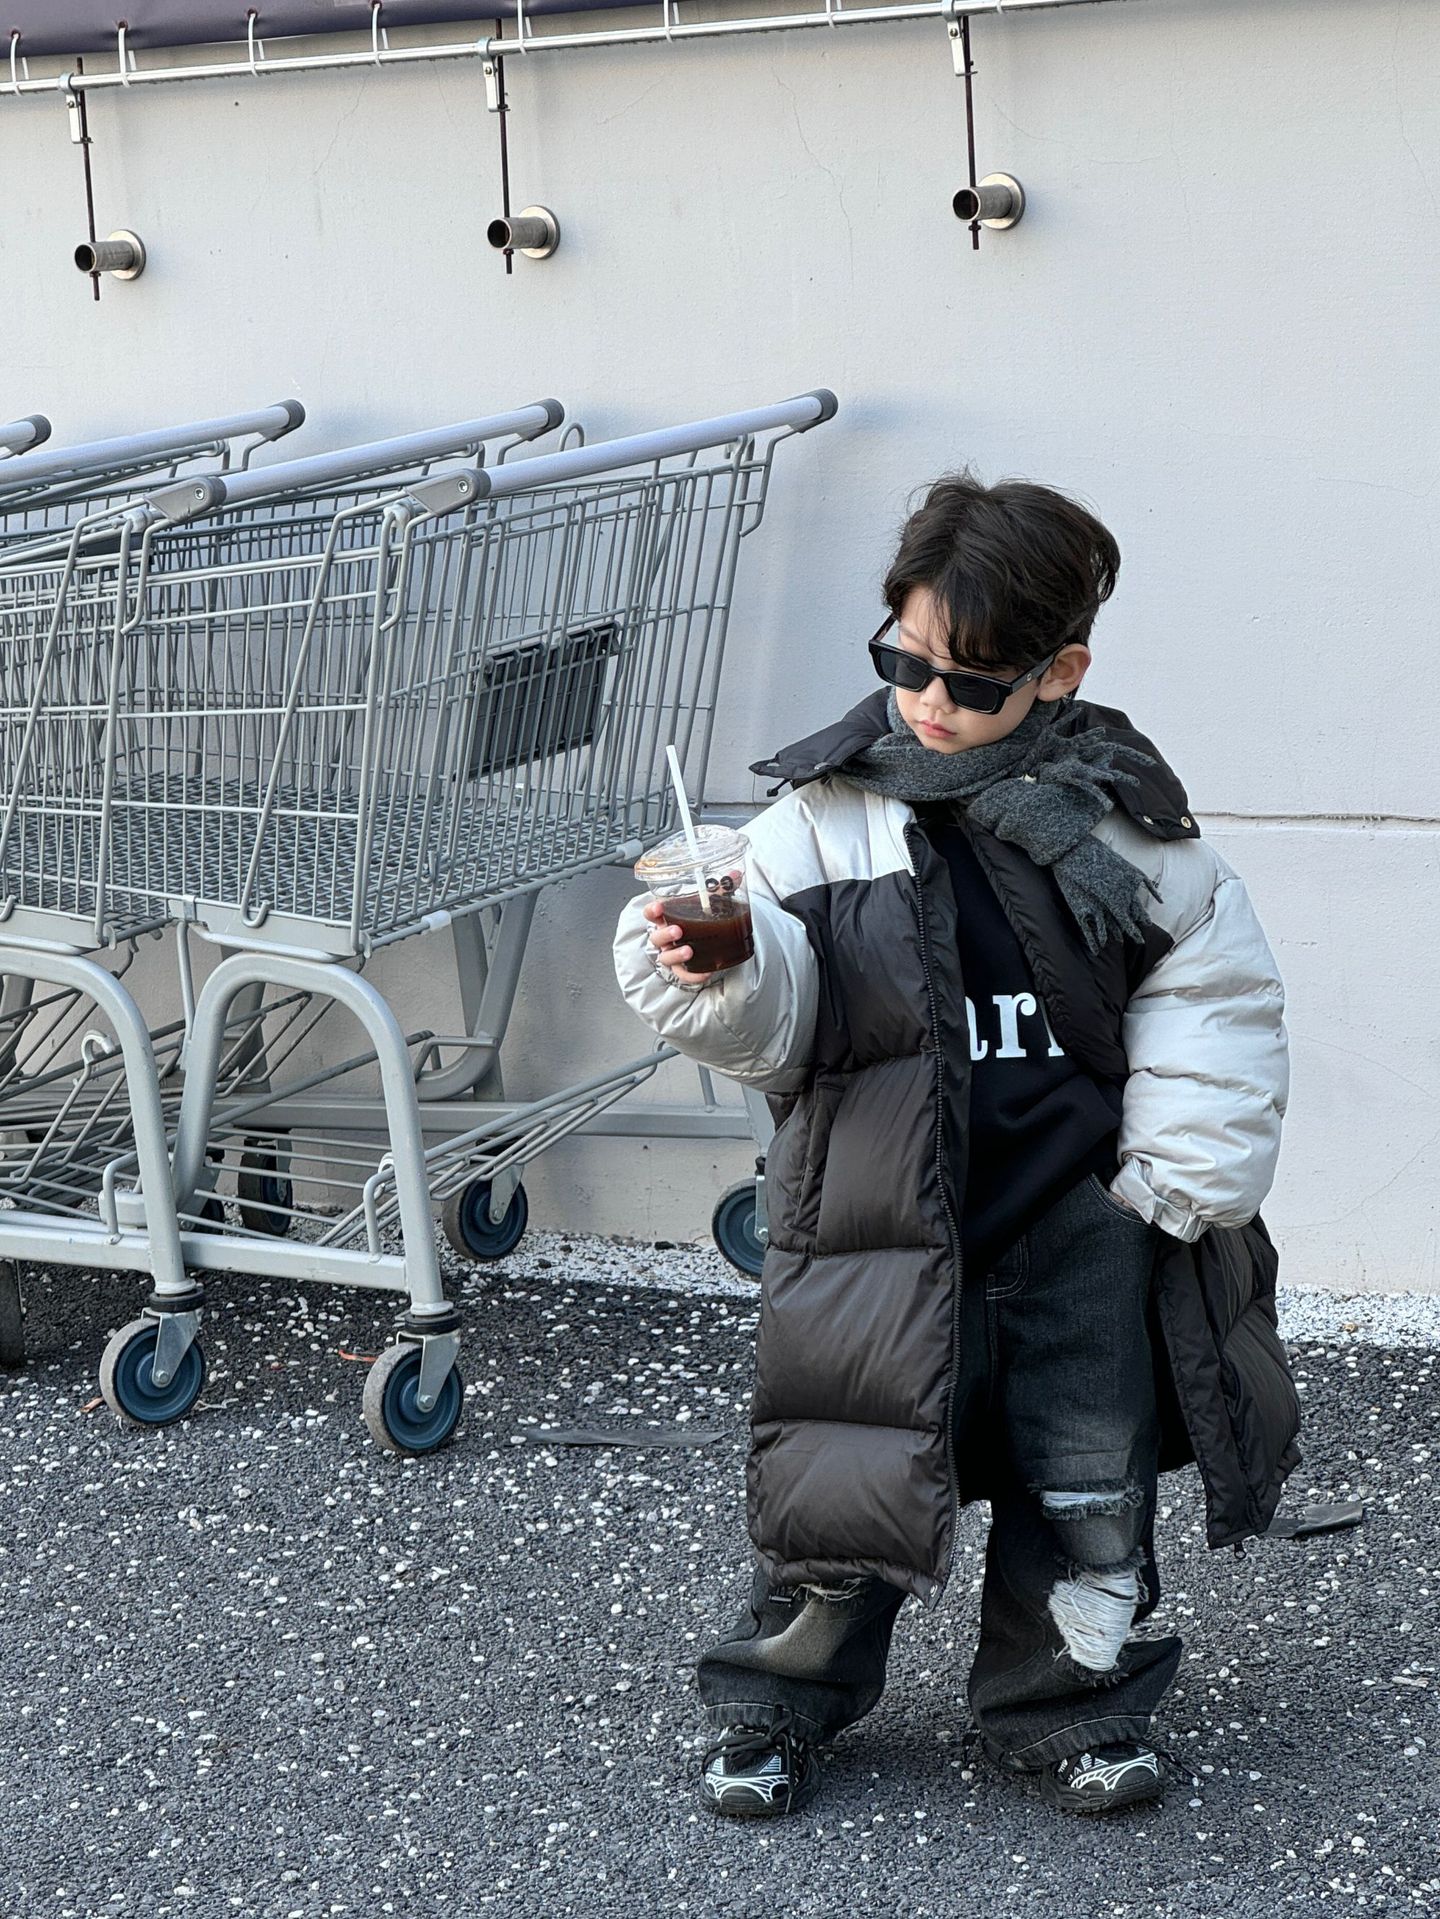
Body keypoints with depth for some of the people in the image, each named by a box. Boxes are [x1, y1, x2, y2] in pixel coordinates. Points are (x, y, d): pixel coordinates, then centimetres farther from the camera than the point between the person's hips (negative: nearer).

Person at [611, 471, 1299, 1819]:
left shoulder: (1120, 816, -2)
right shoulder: (828, 811, -3)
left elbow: (1213, 998, 4)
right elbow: (776, 1018, -4)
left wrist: (1175, 1186, 0)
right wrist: (711, 970, -26)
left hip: (1079, 1213, 2)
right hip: (890, 1218, -1)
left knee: (1089, 1482, 10)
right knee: (848, 1471, 1)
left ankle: (1062, 1709, 29)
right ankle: (775, 1704, 21)